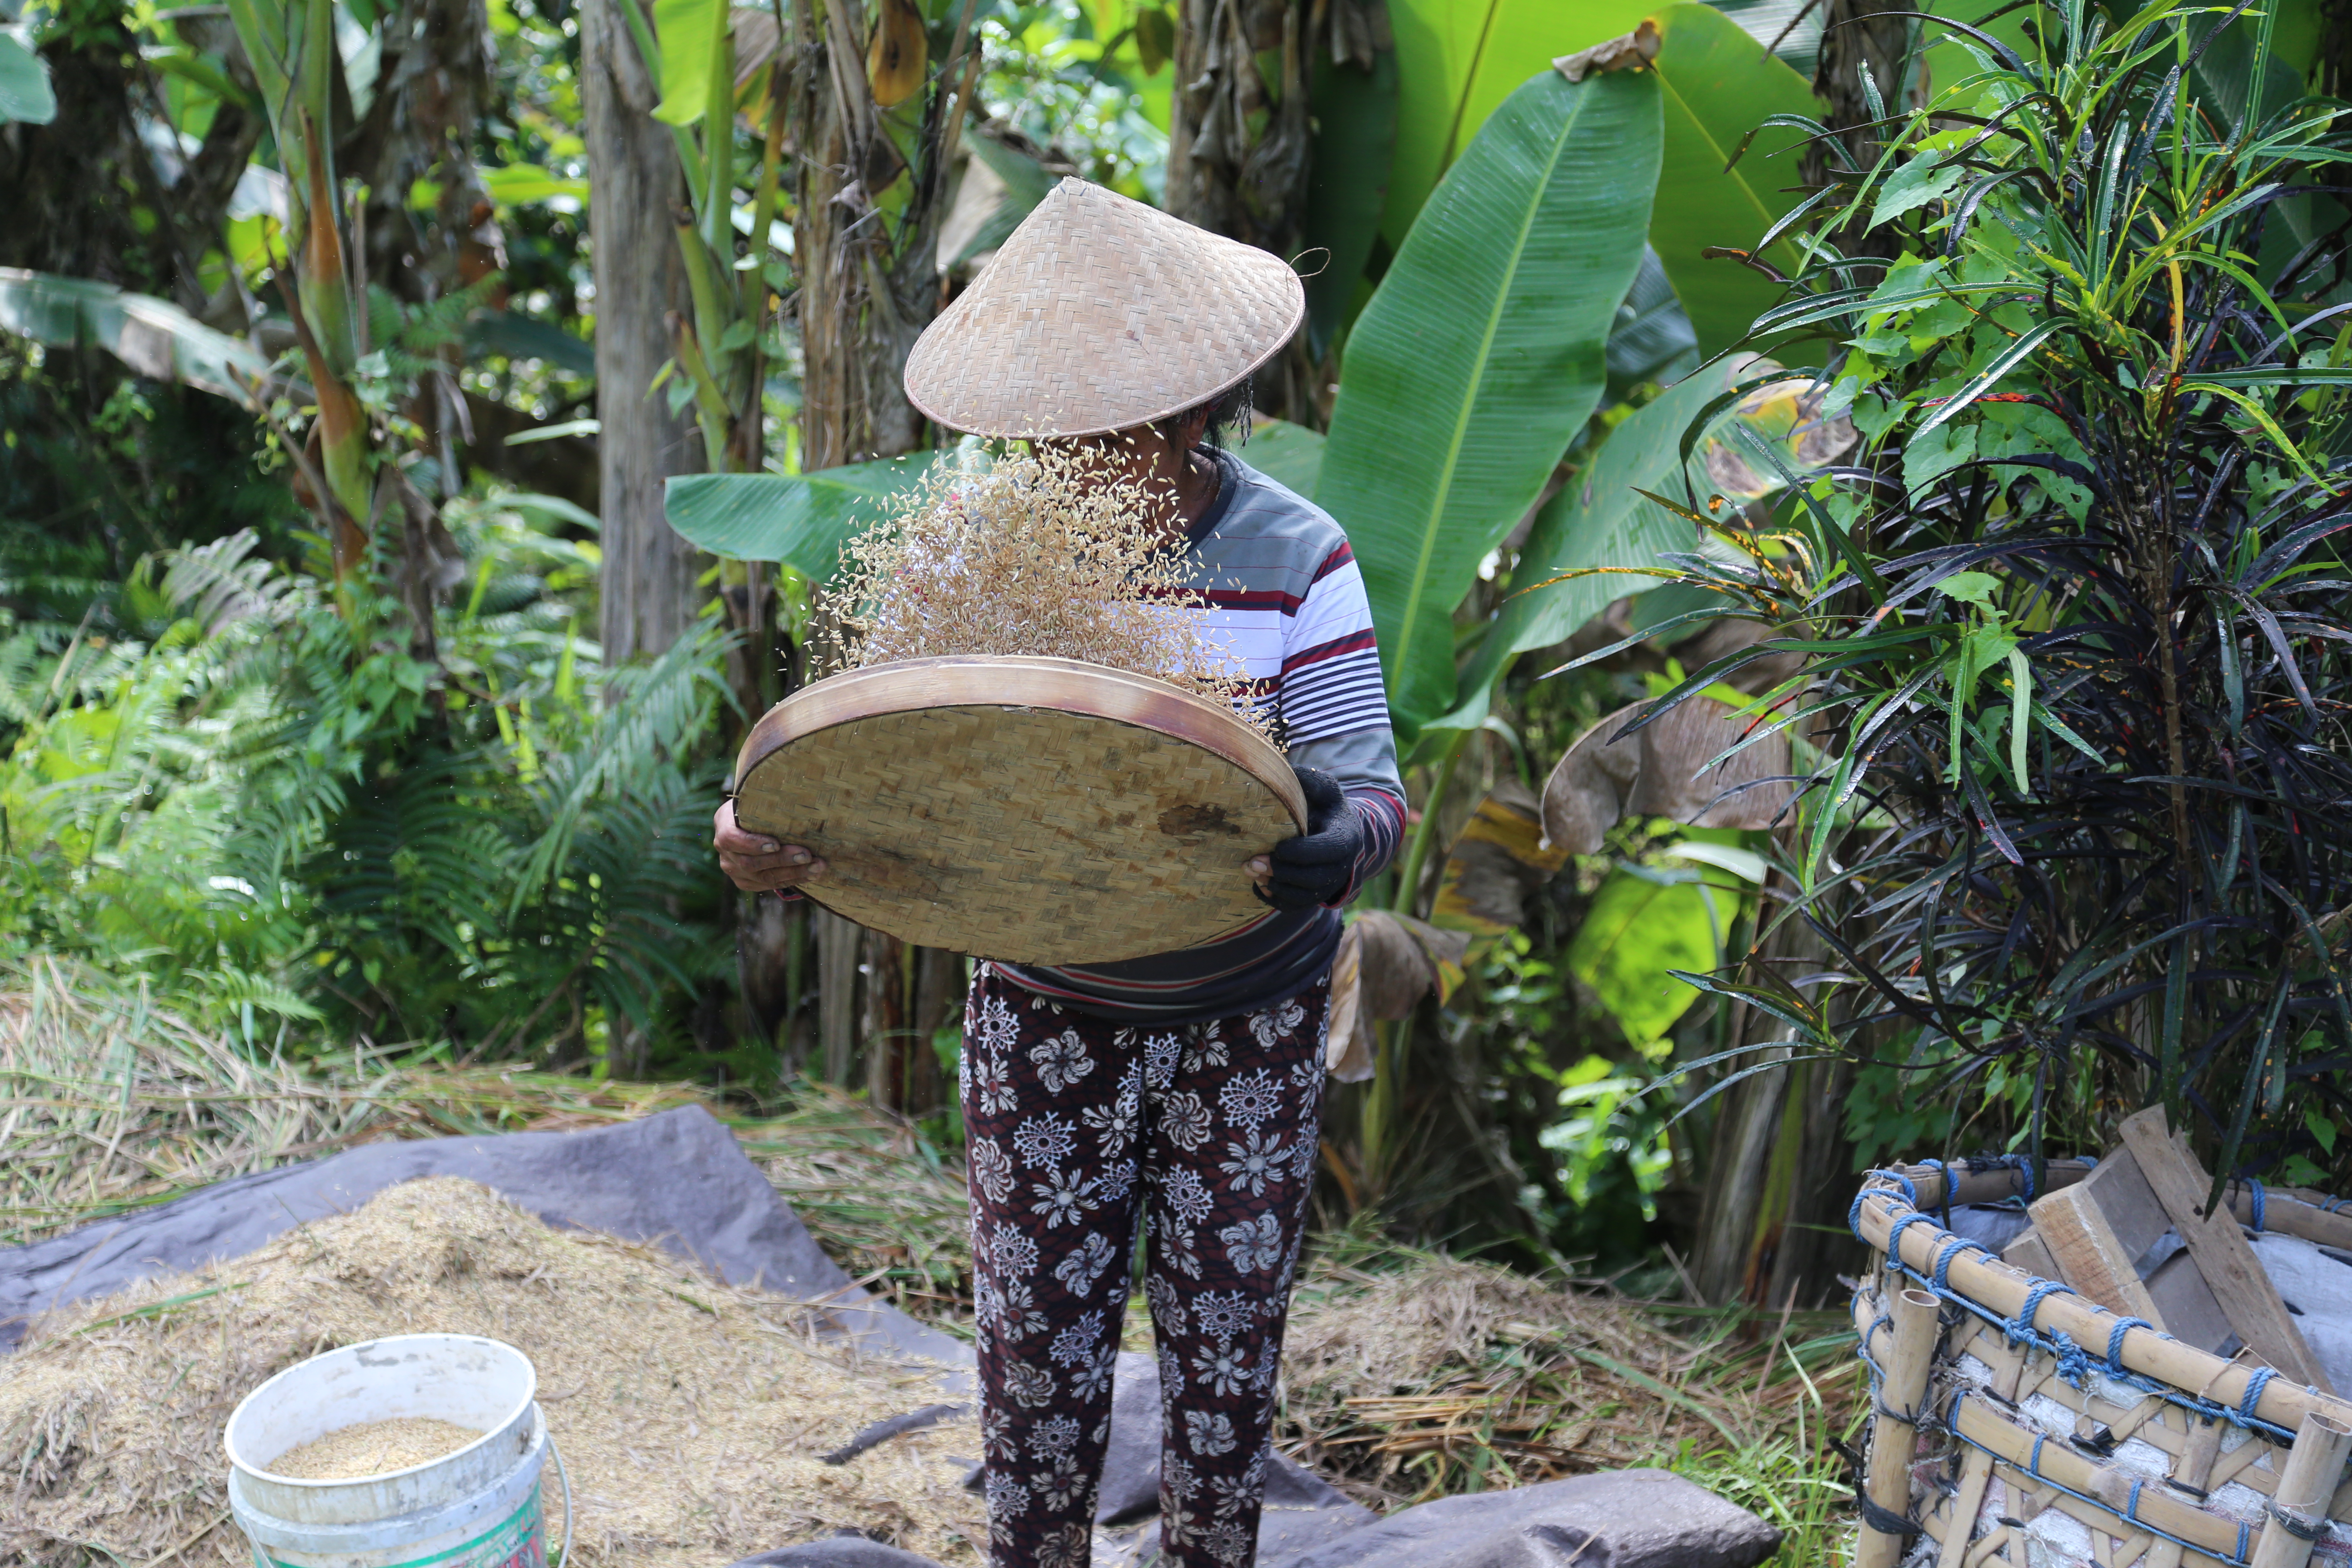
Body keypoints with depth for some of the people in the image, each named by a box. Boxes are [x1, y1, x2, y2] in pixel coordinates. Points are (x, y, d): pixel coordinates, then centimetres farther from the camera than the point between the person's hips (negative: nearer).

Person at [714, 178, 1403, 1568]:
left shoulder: (1295, 560, -14)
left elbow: (1371, 787, -18)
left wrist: (1338, 843, -43)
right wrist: (771, 835, -31)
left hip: (1249, 1022, -1)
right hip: (1047, 1019, 1)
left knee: (1226, 1340, 14)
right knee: (1037, 1341, 12)